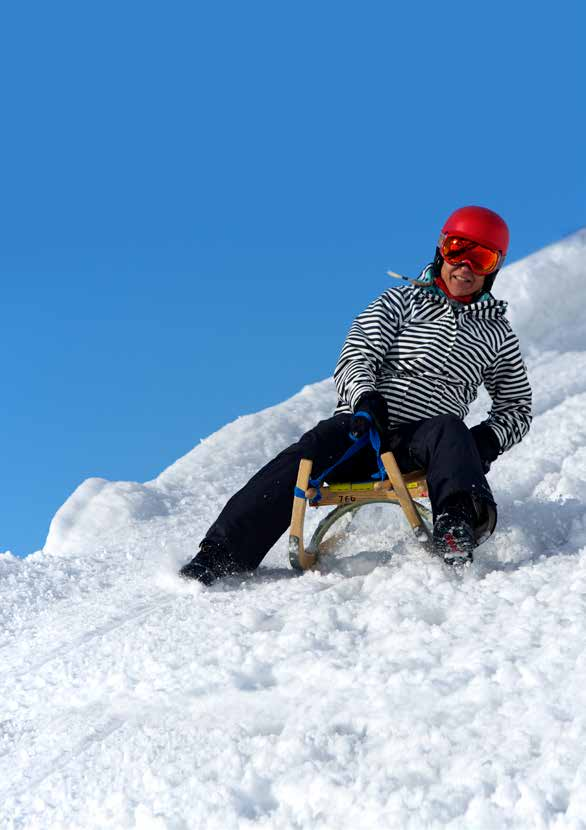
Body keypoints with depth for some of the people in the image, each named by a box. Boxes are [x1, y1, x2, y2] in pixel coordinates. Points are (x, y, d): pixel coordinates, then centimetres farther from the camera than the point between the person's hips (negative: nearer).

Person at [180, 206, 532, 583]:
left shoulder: (498, 332, 18)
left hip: (416, 444, 0)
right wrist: (365, 397, -22)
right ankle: (218, 557, -33)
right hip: (361, 425, 0)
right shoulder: (400, 301, 14)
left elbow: (517, 406, 25)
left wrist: (490, 438, 1)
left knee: (449, 430, -34)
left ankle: (458, 525, -62)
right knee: (304, 456, -29)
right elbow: (356, 359, 2)